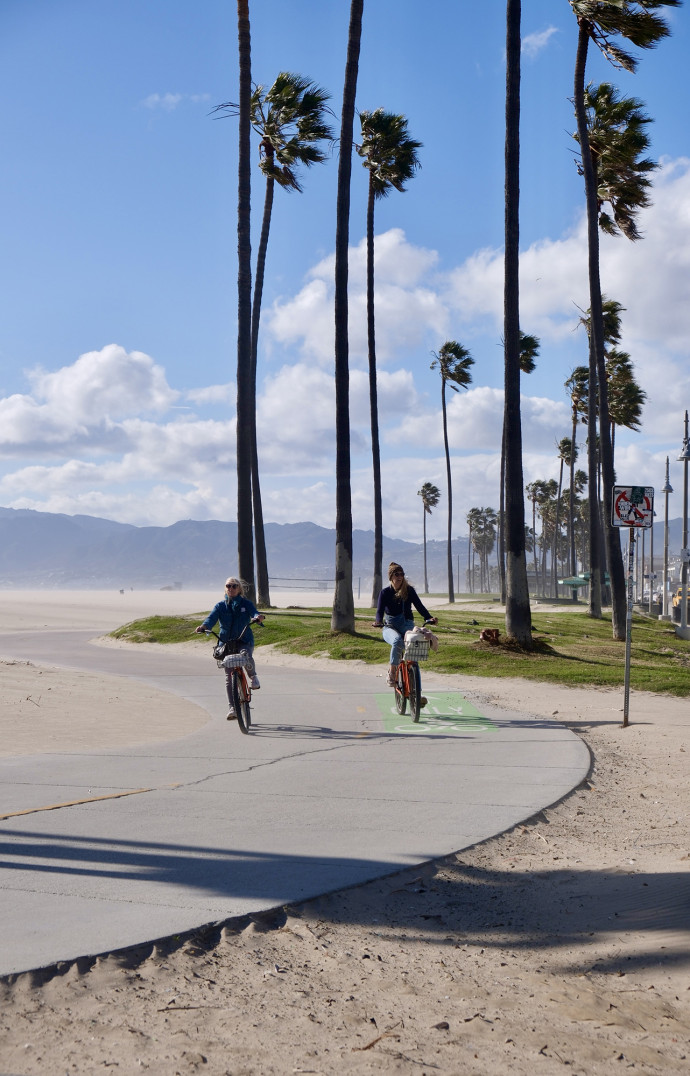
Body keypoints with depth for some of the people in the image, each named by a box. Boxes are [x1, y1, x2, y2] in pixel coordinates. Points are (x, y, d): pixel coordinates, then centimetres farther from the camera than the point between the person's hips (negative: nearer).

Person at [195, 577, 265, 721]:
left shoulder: (246, 603, 5)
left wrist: (258, 616, -39)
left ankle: (253, 676, 0)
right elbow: (212, 618, -9)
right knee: (229, 676, -1)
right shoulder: (220, 605, 6)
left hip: (245, 641, -2)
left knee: (246, 659, -34)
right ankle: (232, 707, 6)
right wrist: (203, 626, -31)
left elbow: (254, 612, -14)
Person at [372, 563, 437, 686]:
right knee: (397, 641, -36)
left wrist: (429, 618, -18)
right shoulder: (385, 592, 4)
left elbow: (419, 606, 0)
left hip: (407, 624, 1)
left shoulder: (409, 590, 6)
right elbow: (380, 610, -5)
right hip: (390, 626, -1)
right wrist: (379, 621, -28)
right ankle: (392, 672, -24)